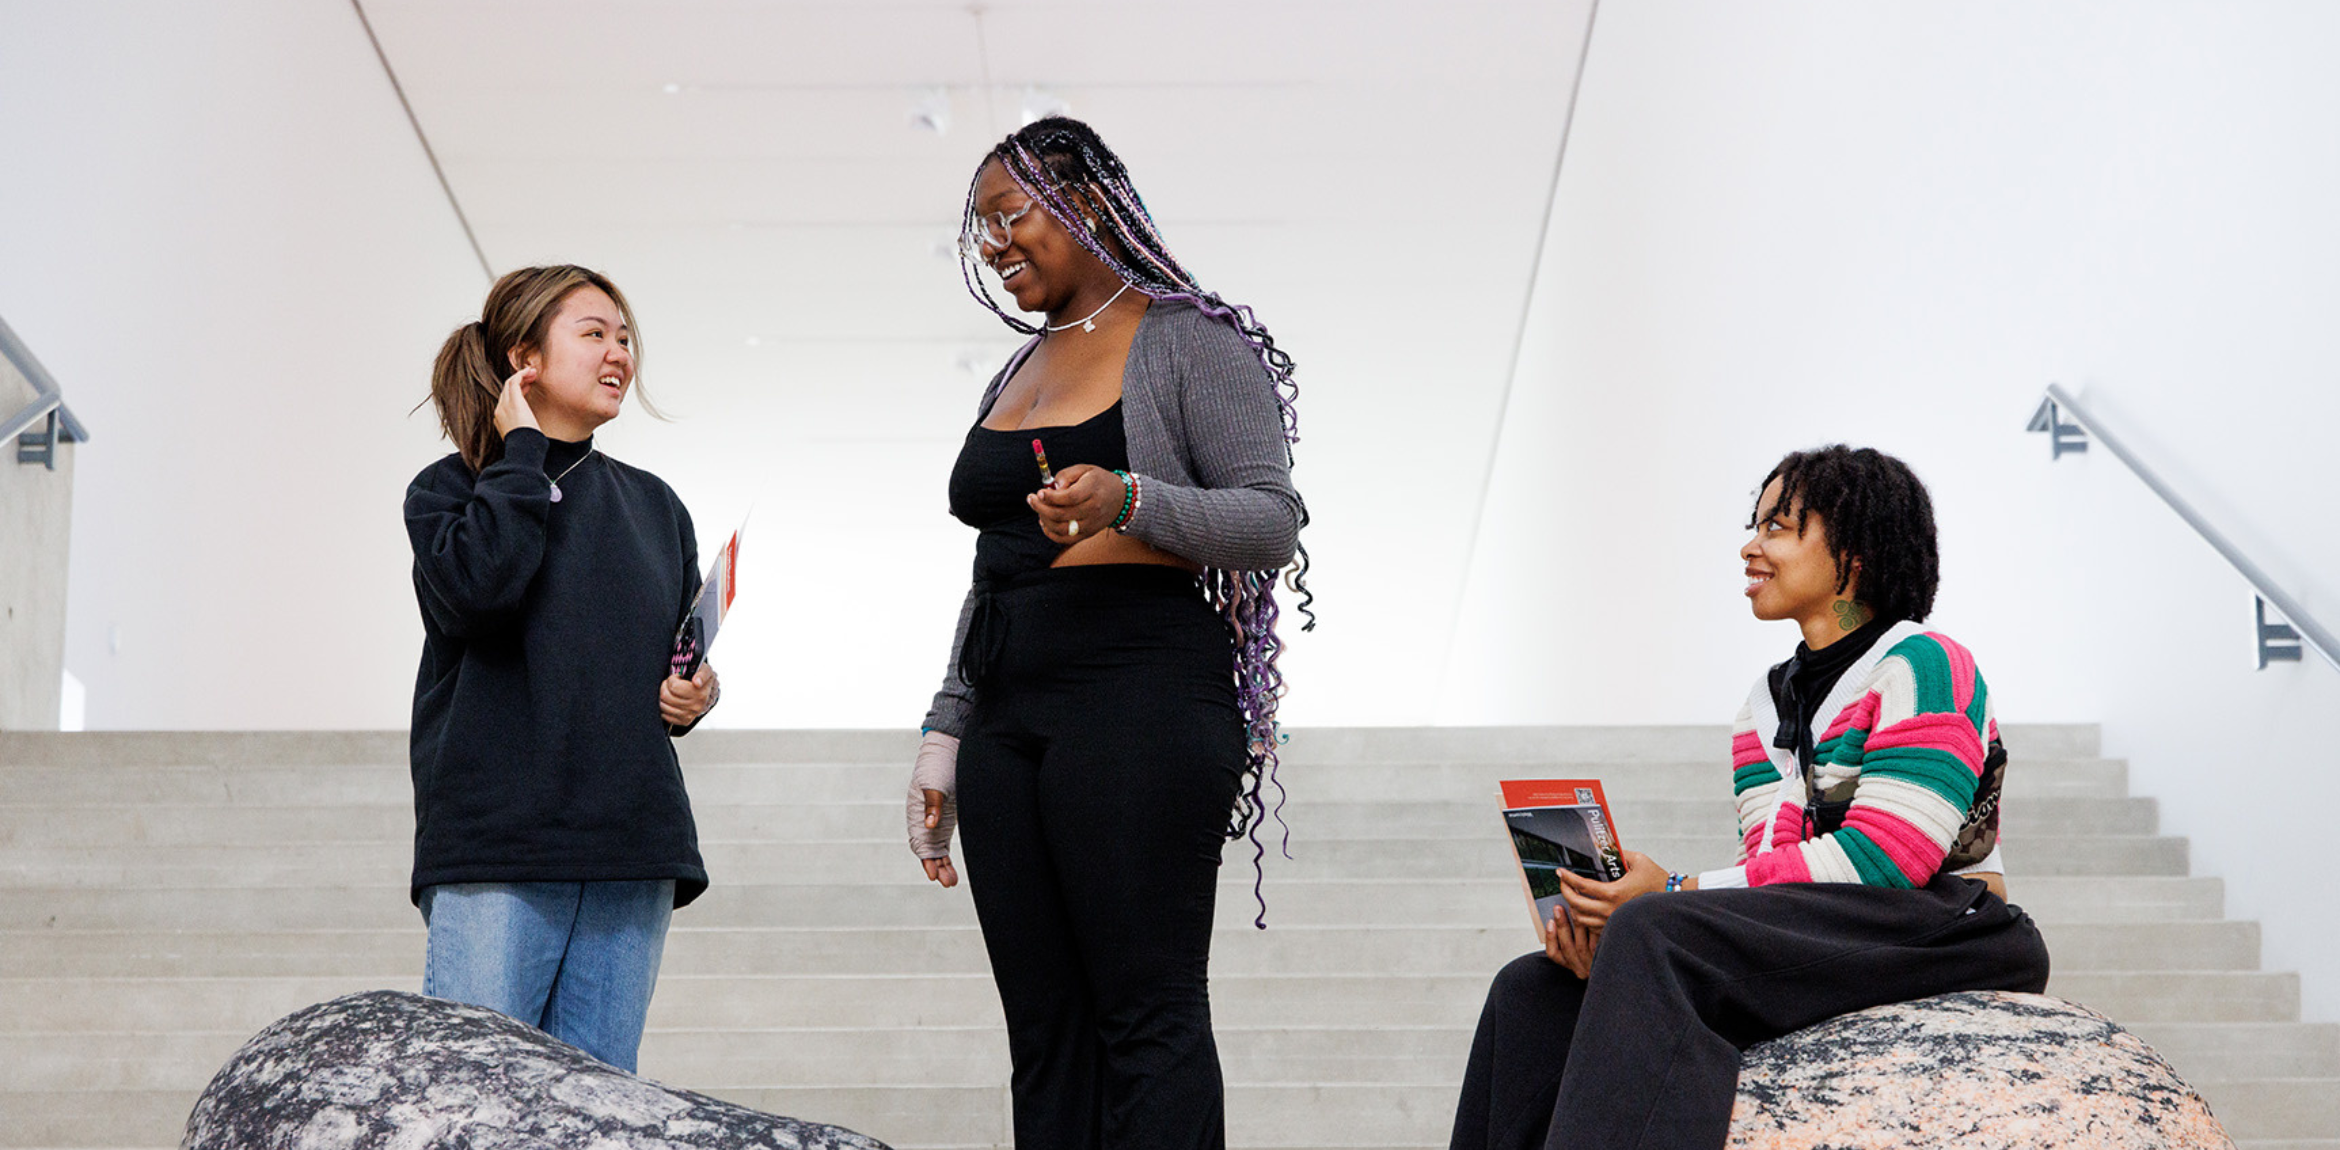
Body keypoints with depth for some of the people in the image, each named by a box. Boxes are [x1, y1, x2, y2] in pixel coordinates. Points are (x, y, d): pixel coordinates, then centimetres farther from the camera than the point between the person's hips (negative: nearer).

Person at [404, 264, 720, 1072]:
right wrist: (520, 452, -5)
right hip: (495, 848, -4)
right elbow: (478, 584, -16)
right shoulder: (451, 488, 6)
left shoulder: (654, 506, 20)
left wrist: (697, 696, 5)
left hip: (632, 853, 4)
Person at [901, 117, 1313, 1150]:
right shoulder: (1013, 379, 23)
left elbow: (1273, 519, -7)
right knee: (1045, 1031, 3)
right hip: (1007, 714, 7)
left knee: (1147, 1016, -12)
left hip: (1138, 700, -7)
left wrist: (1129, 501, -23)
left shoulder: (1185, 342, 1)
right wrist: (946, 734, 20)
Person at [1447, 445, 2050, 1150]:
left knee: (1655, 935, -30)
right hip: (1808, 945, 8)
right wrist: (1614, 919, -14)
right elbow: (1772, 861, 6)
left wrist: (1678, 894, -18)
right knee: (1535, 989, -9)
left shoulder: (1924, 667, -4)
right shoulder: (1764, 711, 20)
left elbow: (1877, 860, -16)